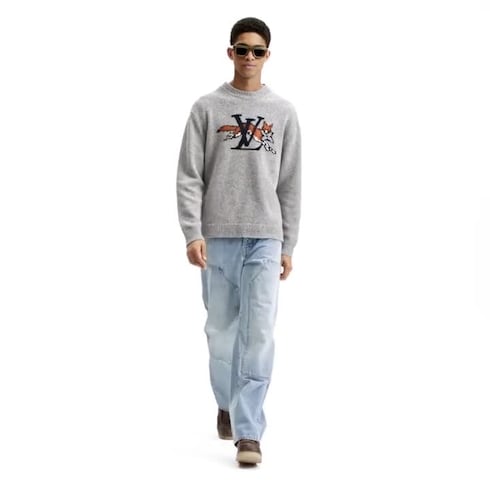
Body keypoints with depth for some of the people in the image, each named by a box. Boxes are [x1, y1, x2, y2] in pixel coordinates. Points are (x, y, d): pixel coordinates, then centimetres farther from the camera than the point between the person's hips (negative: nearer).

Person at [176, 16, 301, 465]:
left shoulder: (284, 112, 8)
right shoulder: (207, 108, 4)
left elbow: (291, 184, 9)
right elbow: (189, 177, 0)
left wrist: (288, 246, 6)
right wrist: (193, 234, -11)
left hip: (265, 240, 0)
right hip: (218, 238, 0)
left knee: (258, 335, -8)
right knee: (221, 330, 9)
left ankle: (248, 432, -8)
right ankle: (227, 404, 32)